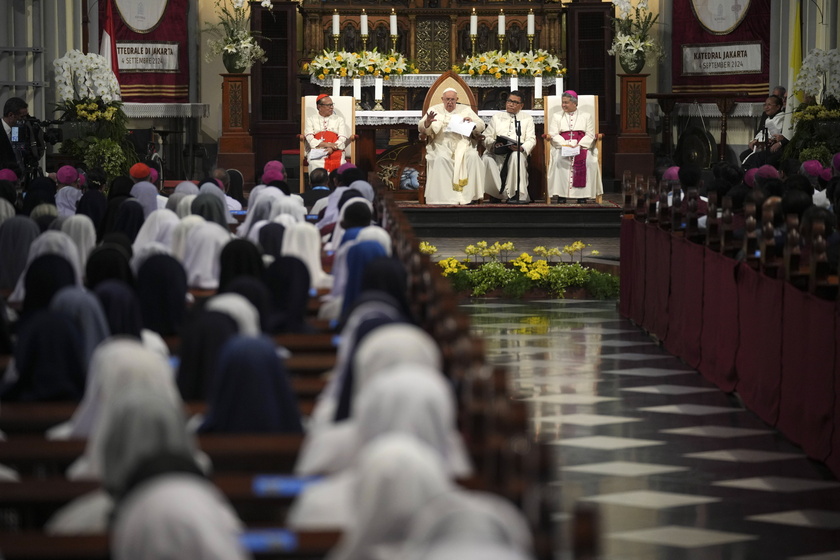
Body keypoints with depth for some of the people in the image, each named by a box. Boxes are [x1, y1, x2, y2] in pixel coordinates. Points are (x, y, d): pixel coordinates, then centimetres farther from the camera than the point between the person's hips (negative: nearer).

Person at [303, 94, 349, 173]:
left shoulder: (339, 120, 20)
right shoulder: (310, 120, 17)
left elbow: (342, 139, 6)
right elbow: (310, 139, 2)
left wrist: (332, 148, -14)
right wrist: (325, 144, -14)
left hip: (335, 151, 1)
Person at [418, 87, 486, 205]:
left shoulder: (466, 110, 19)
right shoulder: (434, 110, 17)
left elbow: (481, 126, 16)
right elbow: (421, 128, 6)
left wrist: (472, 123, -8)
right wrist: (427, 122, -18)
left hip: (462, 144, 1)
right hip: (441, 145, -1)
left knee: (473, 157, -30)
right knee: (440, 159, -35)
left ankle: (470, 196, -27)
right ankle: (445, 197, -34)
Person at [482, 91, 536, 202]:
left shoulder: (527, 118, 20)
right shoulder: (497, 117, 24)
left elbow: (531, 140, 7)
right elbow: (486, 137, 13)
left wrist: (521, 148, -16)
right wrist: (493, 144, -11)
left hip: (517, 152, -1)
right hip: (497, 152, 1)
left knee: (516, 156, -38)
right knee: (487, 159, -33)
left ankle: (516, 195, -34)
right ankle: (497, 193, -26)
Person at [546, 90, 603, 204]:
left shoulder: (586, 116, 15)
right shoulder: (556, 116, 17)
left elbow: (590, 135, 5)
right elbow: (553, 134, 5)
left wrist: (579, 145, -15)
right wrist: (565, 144, -15)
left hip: (582, 146, 0)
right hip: (562, 146, 0)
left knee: (587, 160, -32)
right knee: (558, 159, -33)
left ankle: (582, 195, -30)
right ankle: (559, 195, -34)